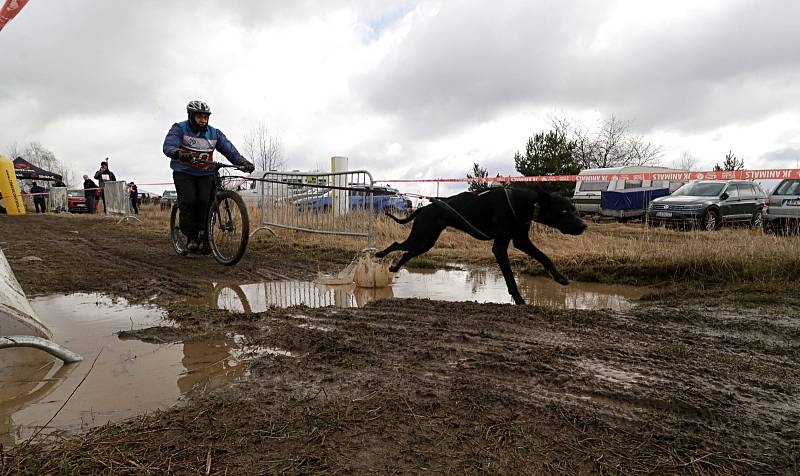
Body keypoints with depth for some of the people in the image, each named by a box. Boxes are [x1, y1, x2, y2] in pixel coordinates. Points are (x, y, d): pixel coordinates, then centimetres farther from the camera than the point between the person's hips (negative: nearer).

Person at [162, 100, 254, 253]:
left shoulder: (215, 133, 6)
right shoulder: (179, 129, -4)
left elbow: (230, 150, -1)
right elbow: (168, 147, -20)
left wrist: (244, 162, -20)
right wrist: (180, 154, -44)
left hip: (205, 174, 2)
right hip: (184, 173, -2)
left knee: (205, 202, -19)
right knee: (189, 202, -21)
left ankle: (203, 237, -7)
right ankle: (191, 237, -7)